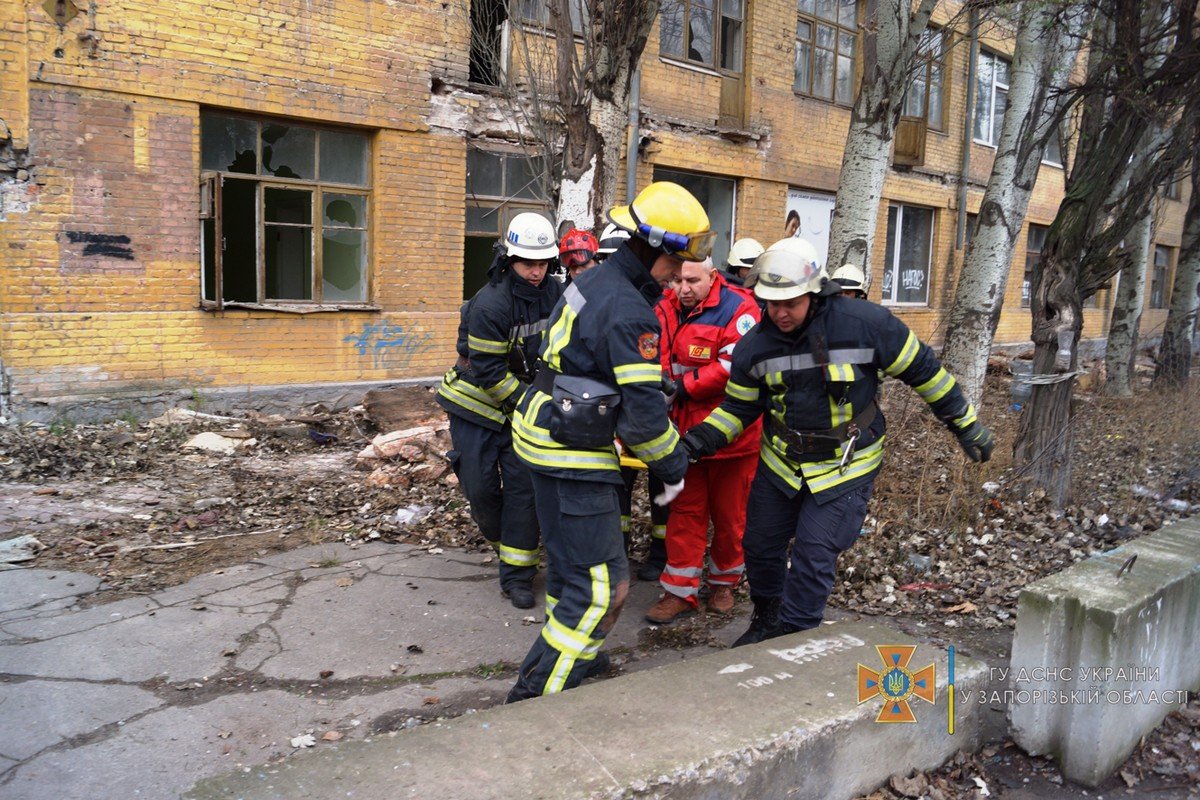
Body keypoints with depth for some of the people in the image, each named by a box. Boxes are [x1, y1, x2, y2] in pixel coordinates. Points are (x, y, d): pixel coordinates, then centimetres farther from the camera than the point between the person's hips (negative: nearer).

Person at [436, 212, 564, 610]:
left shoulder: (555, 294, -5)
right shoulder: (489, 305, -23)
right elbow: (488, 372, -22)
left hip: (522, 404, 4)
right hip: (476, 404, -4)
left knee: (523, 485, -1)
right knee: (481, 487, 1)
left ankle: (517, 573, 8)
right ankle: (503, 541, 32)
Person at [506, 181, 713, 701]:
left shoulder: (597, 280, 11)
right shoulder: (629, 312, -21)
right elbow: (643, 412, -20)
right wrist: (673, 467, -6)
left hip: (546, 439, 11)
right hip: (573, 460, -11)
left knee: (572, 564, 25)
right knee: (603, 588, -5)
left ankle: (568, 659, 43)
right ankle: (536, 697, 2)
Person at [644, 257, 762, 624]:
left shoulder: (738, 310, -15)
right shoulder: (667, 308, 1)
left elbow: (734, 366, -24)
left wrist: (685, 386, -19)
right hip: (685, 429, 4)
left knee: (729, 512, 11)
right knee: (685, 510, 9)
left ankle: (723, 583, 32)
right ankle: (680, 591, 18)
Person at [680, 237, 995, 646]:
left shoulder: (866, 323, -19)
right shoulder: (754, 346, -8)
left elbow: (923, 371, -8)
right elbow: (738, 408, 2)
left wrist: (966, 425, 1)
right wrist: (696, 441, -14)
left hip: (846, 467, -4)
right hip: (780, 463, 4)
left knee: (814, 558, -7)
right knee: (760, 546, 13)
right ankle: (767, 621, 40)